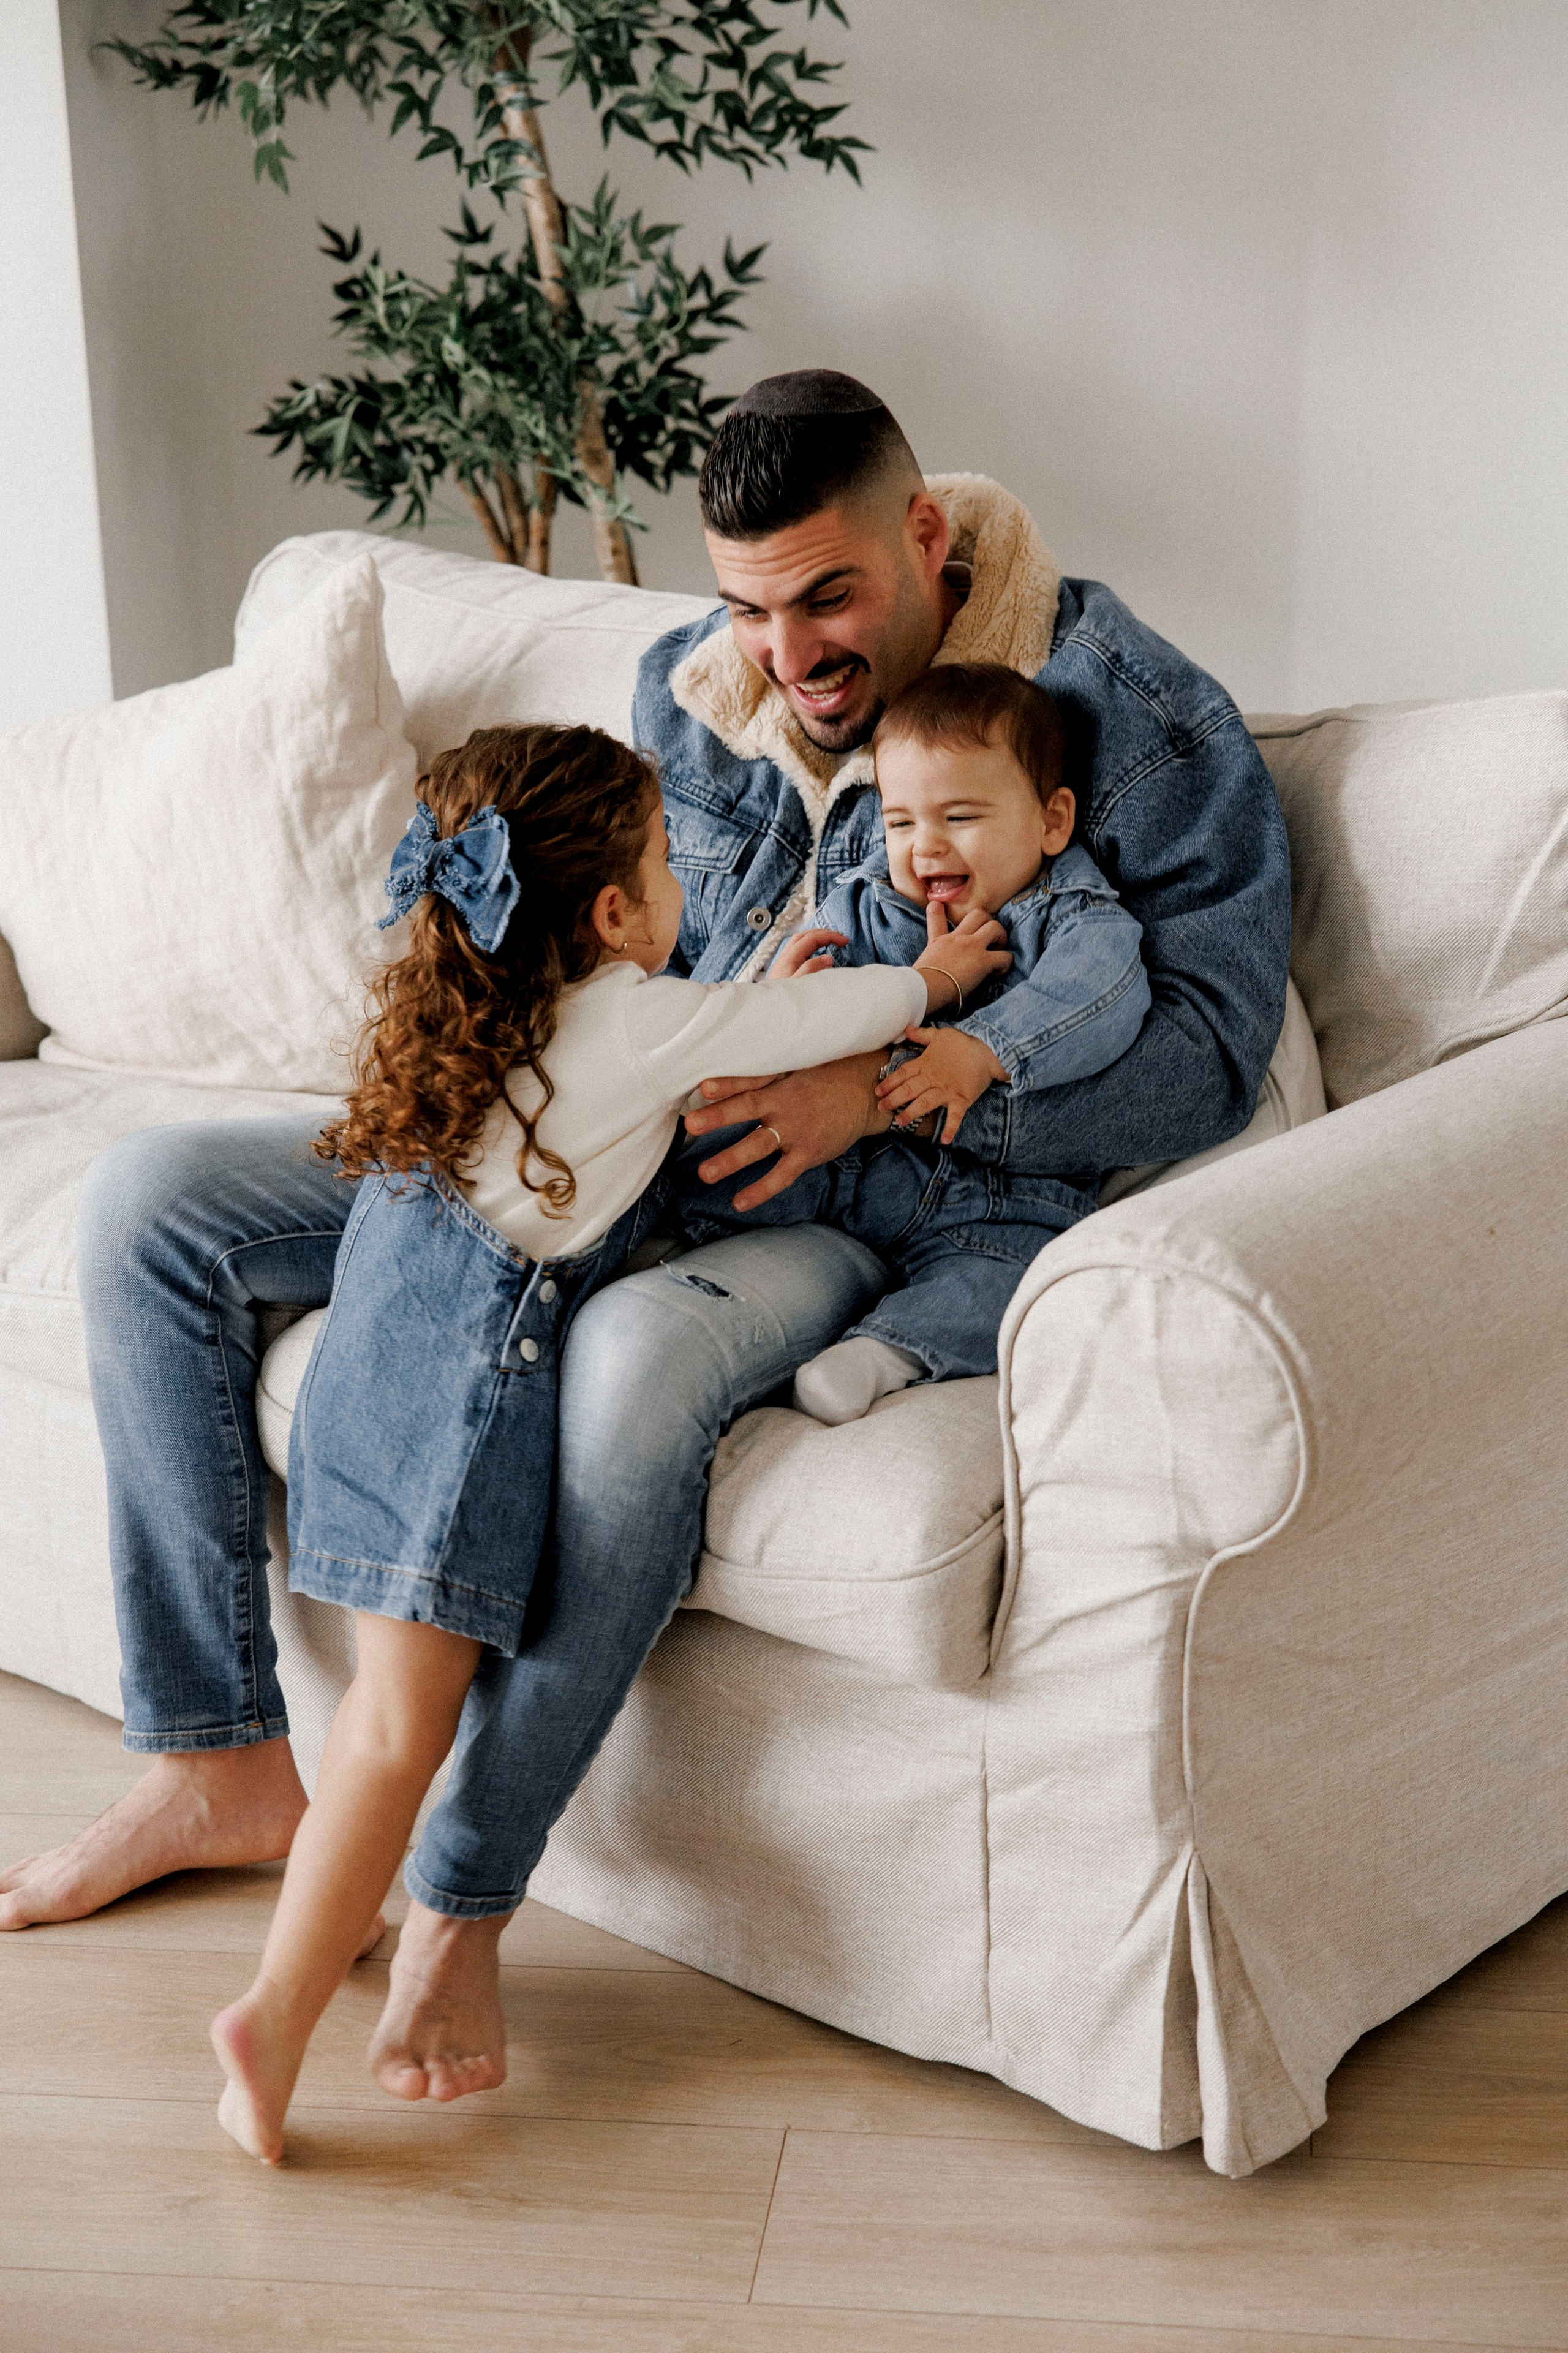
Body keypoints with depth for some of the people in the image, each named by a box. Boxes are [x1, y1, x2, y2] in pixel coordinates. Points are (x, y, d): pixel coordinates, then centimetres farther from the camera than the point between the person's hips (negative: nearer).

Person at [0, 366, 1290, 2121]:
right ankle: (222, 1764, 1)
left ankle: (461, 1894, -24)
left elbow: (1210, 1051, -16)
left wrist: (882, 1087, -26)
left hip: (868, 1210, -6)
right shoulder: (686, 691, 7)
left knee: (641, 1351, -43)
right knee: (149, 1198, -3)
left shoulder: (1132, 716, -11)